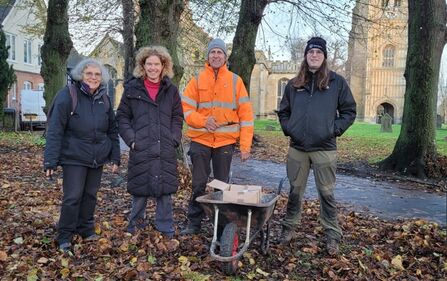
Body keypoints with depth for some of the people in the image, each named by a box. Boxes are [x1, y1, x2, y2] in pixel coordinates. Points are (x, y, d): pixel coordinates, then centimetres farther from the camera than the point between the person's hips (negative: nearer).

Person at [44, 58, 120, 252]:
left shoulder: (104, 98, 5)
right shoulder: (67, 95, -11)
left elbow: (112, 129, 10)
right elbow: (55, 130, -13)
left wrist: (115, 157, 8)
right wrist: (51, 161, -17)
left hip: (98, 158, 5)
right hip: (74, 157, -5)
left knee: (90, 195, 13)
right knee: (72, 197, -2)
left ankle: (86, 229, 30)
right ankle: (65, 237, 15)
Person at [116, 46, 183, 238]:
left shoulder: (171, 90, 9)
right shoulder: (132, 88, 4)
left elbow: (177, 117, 12)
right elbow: (122, 116, 5)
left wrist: (174, 139, 0)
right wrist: (131, 139, -6)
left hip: (166, 151, 1)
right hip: (140, 149, -1)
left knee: (165, 189, 6)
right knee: (140, 189, 7)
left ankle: (166, 228, 20)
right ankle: (135, 224, 28)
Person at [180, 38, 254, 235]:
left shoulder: (235, 81, 3)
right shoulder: (197, 80, 4)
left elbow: (245, 114, 0)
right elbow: (186, 109, 1)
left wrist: (245, 145, -6)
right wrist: (203, 121, -19)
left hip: (226, 141, 0)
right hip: (200, 140, 0)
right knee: (198, 184, 6)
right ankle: (194, 222, 20)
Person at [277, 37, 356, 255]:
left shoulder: (337, 82, 3)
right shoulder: (294, 84, 10)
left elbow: (349, 111, 5)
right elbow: (283, 111, 18)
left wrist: (335, 129, -6)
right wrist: (288, 129, 3)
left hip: (325, 149, -2)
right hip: (297, 148, 3)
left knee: (326, 193, 3)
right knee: (295, 191, 11)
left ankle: (332, 236, 15)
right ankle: (289, 228, 26)